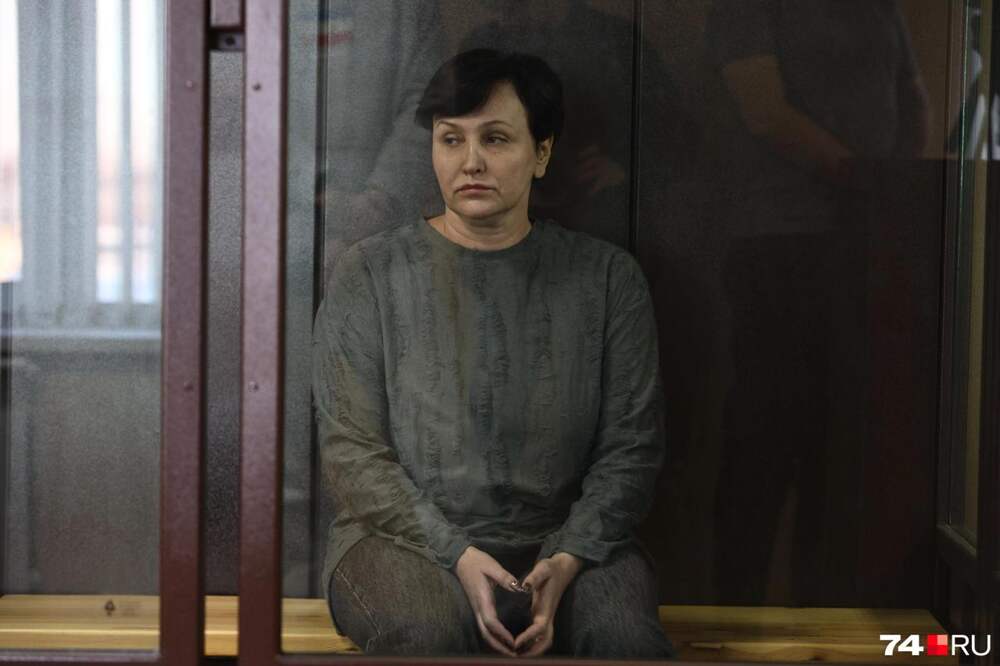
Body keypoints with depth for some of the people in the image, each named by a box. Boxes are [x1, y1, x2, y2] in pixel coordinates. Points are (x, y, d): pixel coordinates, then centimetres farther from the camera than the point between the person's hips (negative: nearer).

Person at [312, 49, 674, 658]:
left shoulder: (606, 276, 7)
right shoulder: (371, 272, 3)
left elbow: (632, 446, 4)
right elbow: (352, 452, -2)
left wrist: (567, 560, -13)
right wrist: (457, 556, -15)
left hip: (565, 540, 1)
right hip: (406, 536, -1)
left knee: (627, 637, -30)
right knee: (428, 632, -34)